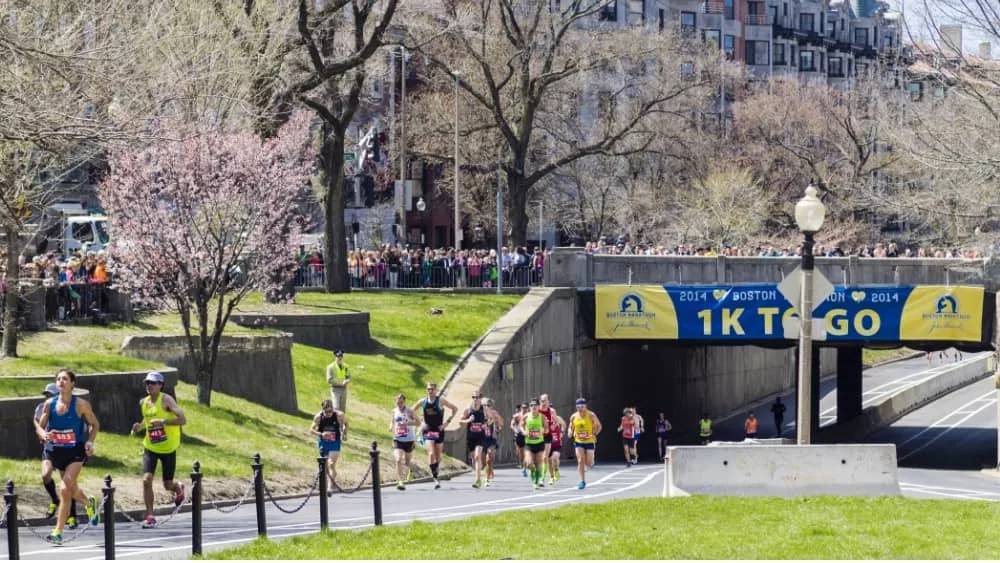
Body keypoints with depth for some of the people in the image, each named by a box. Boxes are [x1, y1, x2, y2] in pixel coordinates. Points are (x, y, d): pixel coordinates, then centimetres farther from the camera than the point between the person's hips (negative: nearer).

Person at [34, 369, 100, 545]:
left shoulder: (81, 404, -11)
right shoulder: (50, 404, -3)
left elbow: (94, 425, 3)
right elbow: (39, 426, 4)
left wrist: (90, 442, -12)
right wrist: (43, 434, -18)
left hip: (76, 451, -5)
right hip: (57, 451, 5)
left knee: (65, 489, -19)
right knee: (71, 489, 21)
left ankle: (58, 532, -17)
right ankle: (90, 504, 56)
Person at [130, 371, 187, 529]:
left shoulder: (166, 400, -14)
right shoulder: (143, 403, 4)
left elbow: (183, 420, -21)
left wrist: (163, 422, -32)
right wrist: (140, 426, 1)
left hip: (168, 448, -4)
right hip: (150, 448, 4)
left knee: (167, 485, 6)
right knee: (146, 479, -15)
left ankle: (179, 489, 44)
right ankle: (150, 517, -8)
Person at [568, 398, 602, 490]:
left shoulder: (591, 415, -8)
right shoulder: (574, 417, 1)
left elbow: (598, 426, 0)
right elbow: (570, 427, 13)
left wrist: (594, 434, -16)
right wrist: (570, 432, -10)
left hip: (589, 441, -2)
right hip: (578, 442, 2)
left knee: (589, 463, -1)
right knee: (580, 461, -11)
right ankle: (582, 481, -5)